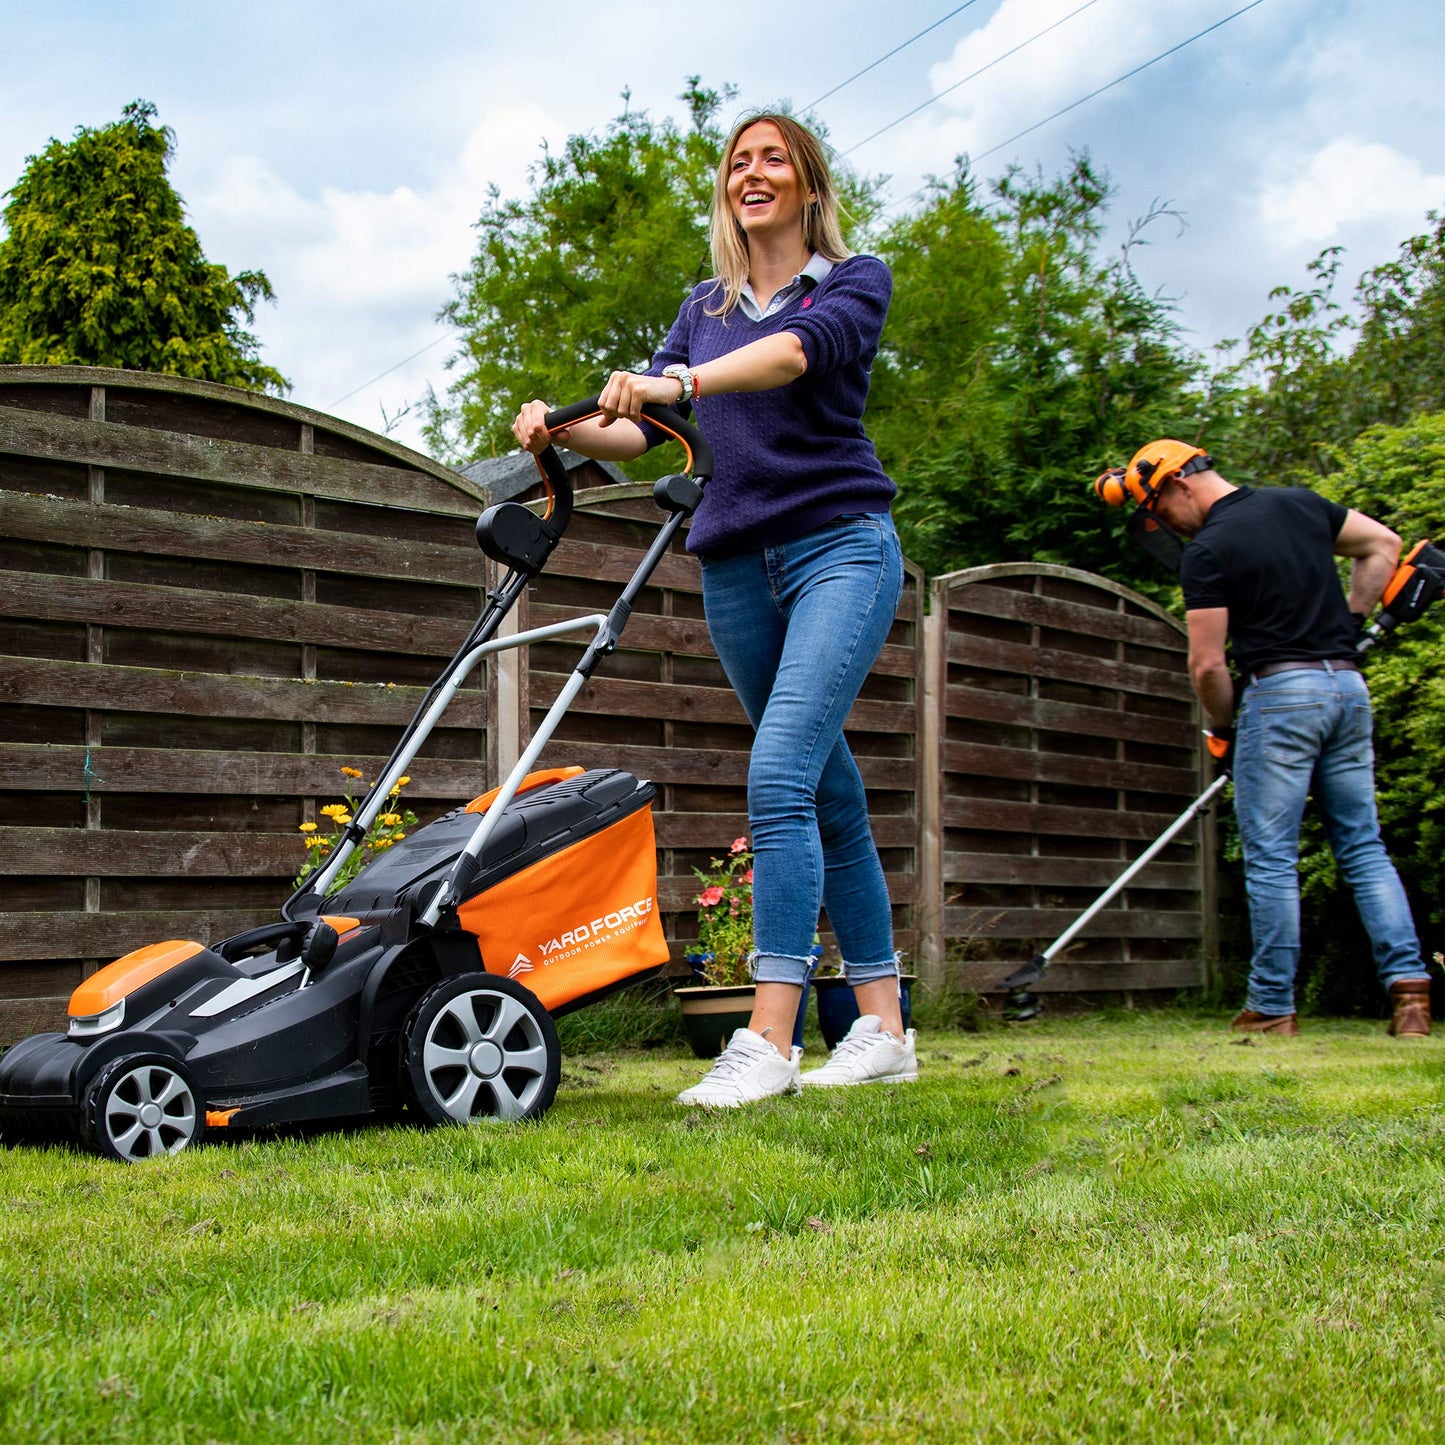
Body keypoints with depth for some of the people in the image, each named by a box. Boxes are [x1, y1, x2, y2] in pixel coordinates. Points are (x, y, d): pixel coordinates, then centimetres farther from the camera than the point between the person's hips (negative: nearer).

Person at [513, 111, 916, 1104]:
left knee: (780, 775, -20)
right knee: (829, 796, 7)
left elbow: (800, 350, -20)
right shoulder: (705, 308, 18)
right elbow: (640, 432, 9)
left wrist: (679, 382, -35)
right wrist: (565, 429, -11)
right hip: (737, 566, 5)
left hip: (840, 545, -5)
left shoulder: (855, 280, 3)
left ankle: (768, 1039, -20)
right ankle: (883, 1028, 13)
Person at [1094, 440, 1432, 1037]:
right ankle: (1409, 985, 1)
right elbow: (1383, 545, 22)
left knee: (1271, 859, 0)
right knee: (1363, 847, 10)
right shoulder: (1300, 503, 12)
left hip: (1280, 691, -7)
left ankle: (1272, 1007, 3)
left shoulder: (1206, 551, -8)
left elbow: (1207, 664, -9)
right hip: (1348, 685, 7)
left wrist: (1221, 729, 8)